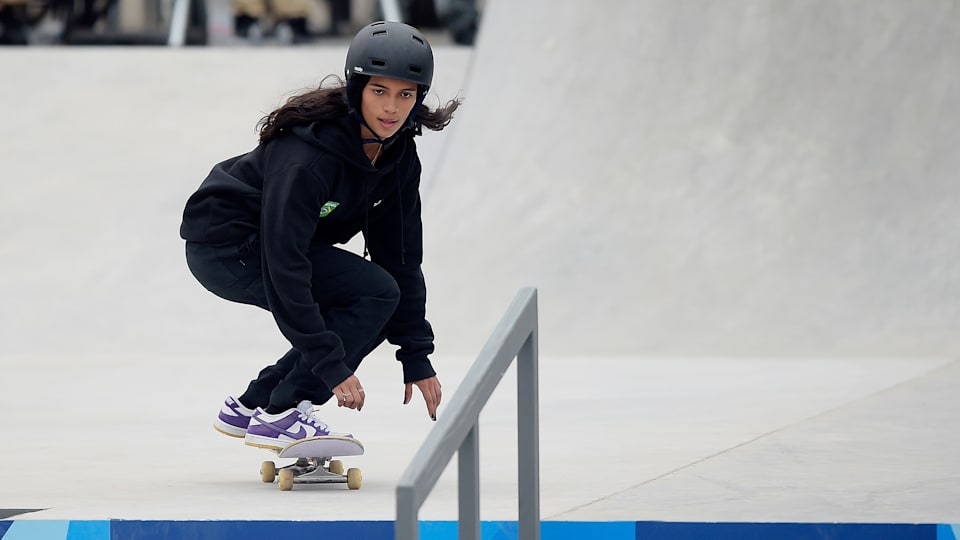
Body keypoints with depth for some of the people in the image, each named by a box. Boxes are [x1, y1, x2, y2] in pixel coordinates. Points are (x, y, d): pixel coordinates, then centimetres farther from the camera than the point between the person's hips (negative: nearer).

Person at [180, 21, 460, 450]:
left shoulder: (398, 156, -6)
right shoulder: (307, 154, -30)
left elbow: (400, 256, 0)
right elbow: (283, 266, -33)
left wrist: (417, 358, -5)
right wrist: (331, 365, -34)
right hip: (225, 248, -9)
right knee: (376, 293, -18)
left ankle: (249, 407, 8)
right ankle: (278, 415, -15)